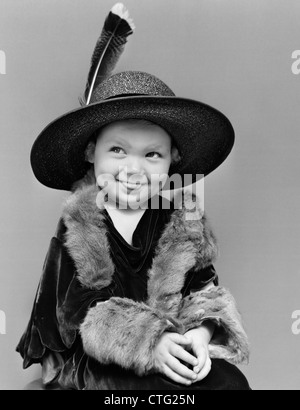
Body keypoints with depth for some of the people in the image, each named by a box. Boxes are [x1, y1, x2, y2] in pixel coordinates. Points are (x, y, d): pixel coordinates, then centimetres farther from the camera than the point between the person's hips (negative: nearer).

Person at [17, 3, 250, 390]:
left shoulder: (184, 220, -1)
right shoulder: (76, 228, -10)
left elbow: (202, 286, 0)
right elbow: (81, 314, -13)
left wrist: (201, 332, -21)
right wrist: (147, 343, -23)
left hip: (173, 346, 4)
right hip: (93, 363, -3)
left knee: (230, 380, -17)